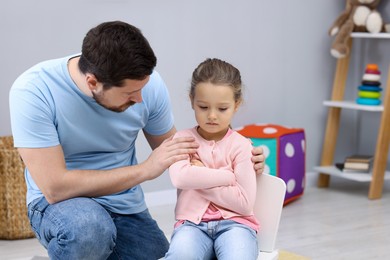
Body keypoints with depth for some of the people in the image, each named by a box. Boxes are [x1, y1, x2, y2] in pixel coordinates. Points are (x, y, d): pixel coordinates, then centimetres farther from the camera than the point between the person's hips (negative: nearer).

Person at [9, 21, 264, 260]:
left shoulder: (148, 83, -12)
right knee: (88, 226, -37)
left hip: (126, 207, 5)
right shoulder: (33, 91, -23)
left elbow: (170, 149, 8)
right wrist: (145, 170, -25)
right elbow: (55, 188, -27)